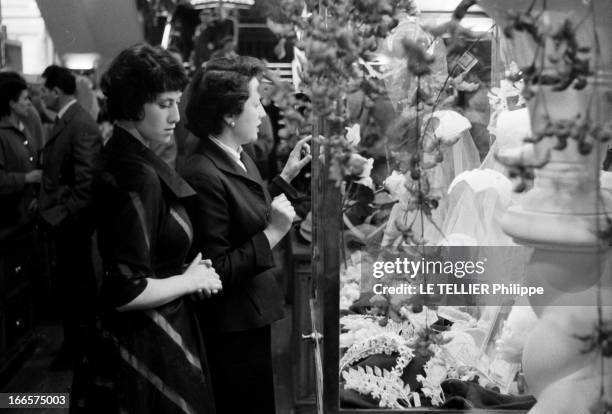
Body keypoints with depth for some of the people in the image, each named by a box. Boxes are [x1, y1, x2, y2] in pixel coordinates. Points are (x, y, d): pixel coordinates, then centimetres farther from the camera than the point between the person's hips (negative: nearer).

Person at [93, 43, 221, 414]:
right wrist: (190, 281, -13)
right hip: (152, 345, -9)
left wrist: (185, 271, 5)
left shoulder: (119, 157, 4)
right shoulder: (139, 177, -25)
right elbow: (127, 291, -27)